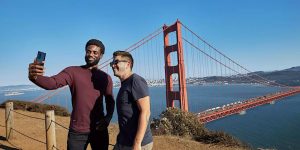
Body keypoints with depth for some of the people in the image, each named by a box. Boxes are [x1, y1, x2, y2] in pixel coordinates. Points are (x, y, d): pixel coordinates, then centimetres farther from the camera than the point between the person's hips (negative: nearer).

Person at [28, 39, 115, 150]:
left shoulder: (106, 78, 4)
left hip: (99, 130, 2)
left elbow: (110, 102, 10)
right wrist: (34, 77, -41)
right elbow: (52, 82, -21)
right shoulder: (72, 71, -4)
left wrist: (108, 118, -8)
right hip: (77, 131, -2)